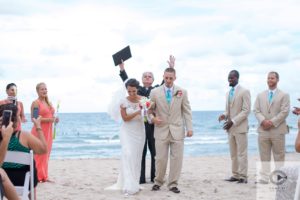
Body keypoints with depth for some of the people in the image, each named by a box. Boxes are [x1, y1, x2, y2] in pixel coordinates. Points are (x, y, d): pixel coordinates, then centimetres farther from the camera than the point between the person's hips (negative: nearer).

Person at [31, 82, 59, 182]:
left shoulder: (49, 103, 16)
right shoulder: (36, 103, -8)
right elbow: (33, 118, -15)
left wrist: (54, 119, 4)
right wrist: (49, 119, -20)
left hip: (48, 131, 8)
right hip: (39, 131, -7)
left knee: (46, 154, 9)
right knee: (39, 154, -6)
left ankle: (44, 176, 15)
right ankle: (37, 176, -1)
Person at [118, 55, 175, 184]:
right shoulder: (137, 90, 10)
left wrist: (171, 68, -10)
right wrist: (122, 70, -13)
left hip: (154, 124, 1)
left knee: (155, 152, 5)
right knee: (140, 152, 3)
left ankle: (155, 177, 13)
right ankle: (140, 178, 8)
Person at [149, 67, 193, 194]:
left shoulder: (182, 92, 5)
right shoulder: (155, 92, 3)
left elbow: (187, 111, 5)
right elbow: (149, 109, 9)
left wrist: (189, 128, -2)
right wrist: (152, 118, -12)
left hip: (177, 131, 1)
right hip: (161, 130, -1)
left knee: (176, 158, 1)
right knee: (160, 158, 1)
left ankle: (173, 184, 11)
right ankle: (158, 182, 18)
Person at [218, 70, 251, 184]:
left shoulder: (244, 92, -6)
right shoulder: (228, 93, 16)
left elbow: (246, 110, -12)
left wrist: (233, 121, -19)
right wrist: (224, 116, -1)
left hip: (240, 127, -7)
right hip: (230, 128, 7)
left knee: (242, 153, -4)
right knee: (233, 154, 8)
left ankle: (243, 176, 0)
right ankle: (235, 175, 13)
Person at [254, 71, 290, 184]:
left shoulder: (284, 95, 5)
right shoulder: (260, 95, 16)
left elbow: (285, 111, -5)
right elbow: (256, 110, 6)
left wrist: (272, 122, -14)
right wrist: (263, 121, -12)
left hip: (278, 130, -3)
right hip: (263, 130, 3)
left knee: (279, 156, 1)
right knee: (264, 156, 4)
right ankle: (264, 178, 7)